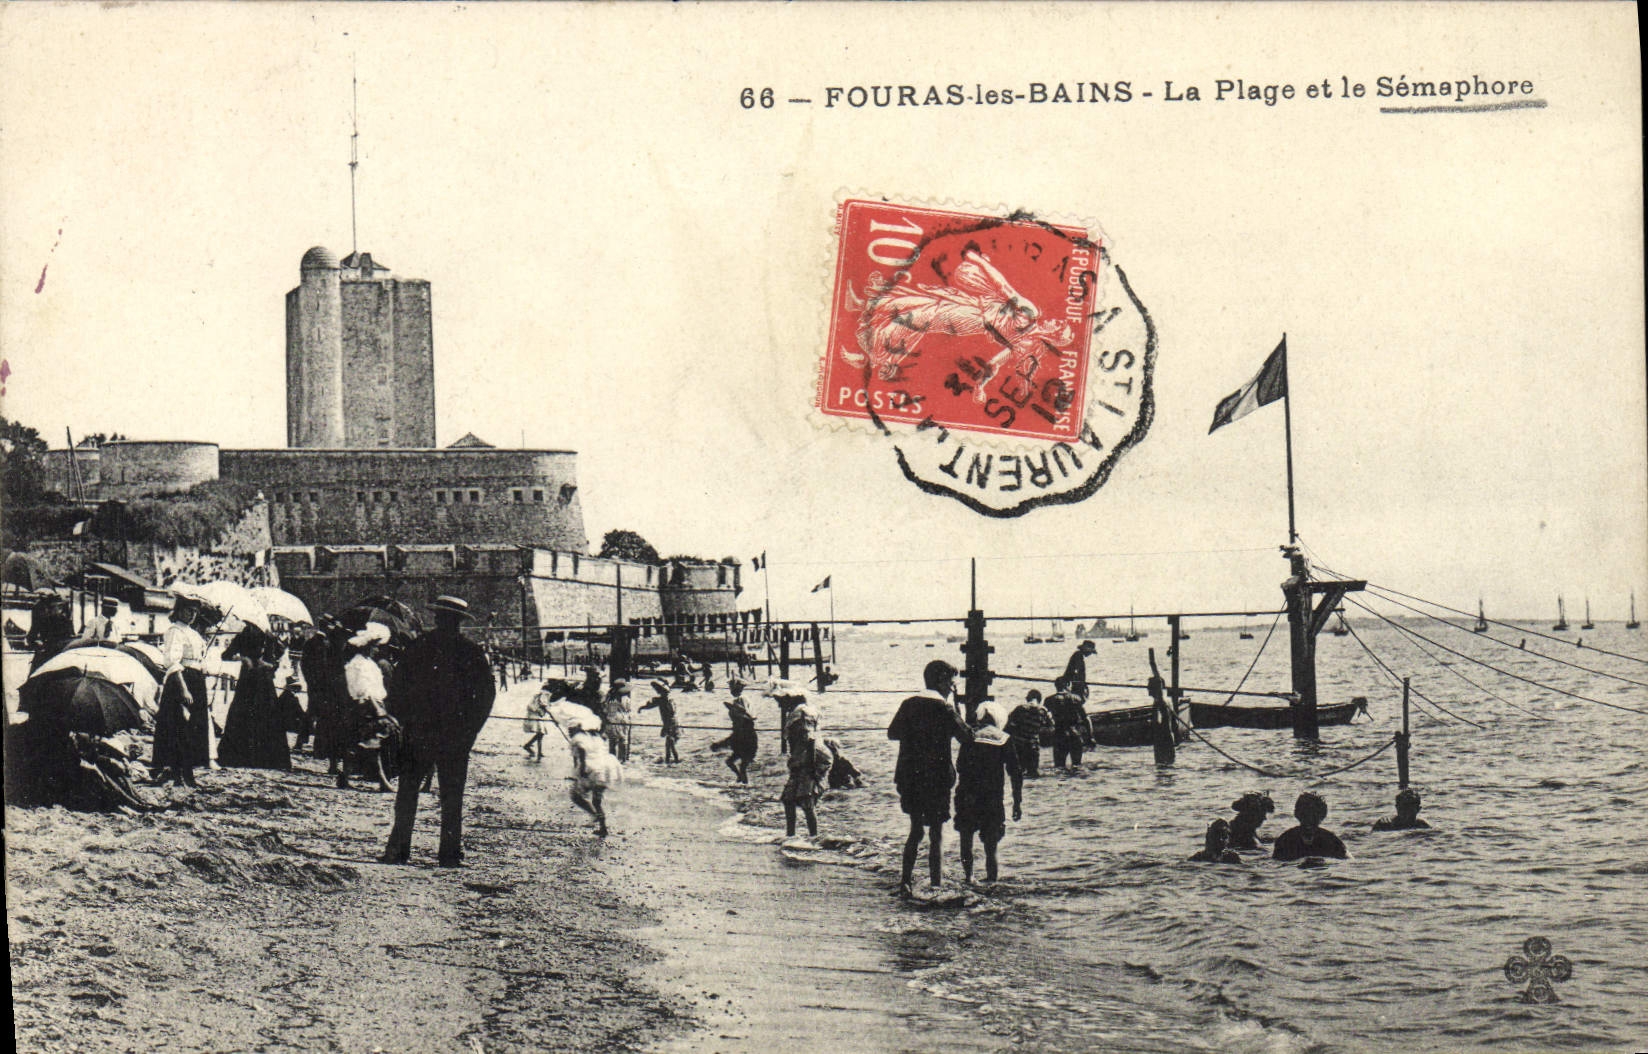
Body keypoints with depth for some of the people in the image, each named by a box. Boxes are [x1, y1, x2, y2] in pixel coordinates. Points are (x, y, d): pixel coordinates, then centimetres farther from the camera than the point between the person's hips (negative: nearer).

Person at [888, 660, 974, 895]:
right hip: (936, 778, -5)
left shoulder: (908, 704, 4)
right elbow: (967, 736, -10)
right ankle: (936, 884, 4)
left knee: (915, 829, 18)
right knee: (936, 832, 4)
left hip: (909, 778, 5)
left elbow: (892, 732, 7)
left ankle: (906, 880, 15)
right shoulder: (944, 709, -11)